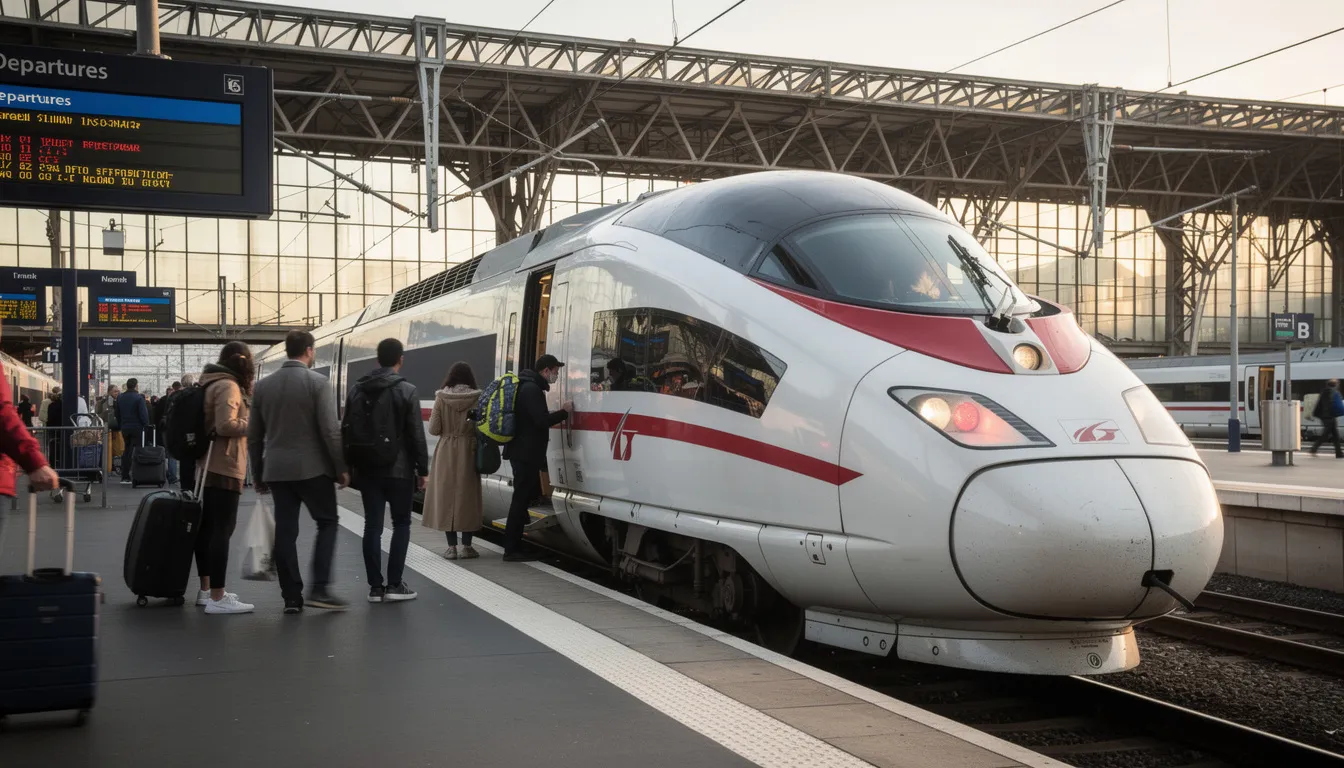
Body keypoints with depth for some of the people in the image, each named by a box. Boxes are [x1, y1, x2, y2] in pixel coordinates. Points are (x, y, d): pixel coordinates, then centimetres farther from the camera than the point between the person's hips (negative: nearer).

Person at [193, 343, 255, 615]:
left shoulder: (214, 384, 16)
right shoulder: (228, 386, -13)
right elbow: (225, 425, -23)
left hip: (208, 467, 10)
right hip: (224, 468, -10)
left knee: (208, 528, 15)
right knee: (222, 529, -10)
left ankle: (206, 590, 24)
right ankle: (217, 598, -12)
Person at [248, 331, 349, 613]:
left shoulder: (263, 385, 8)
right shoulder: (318, 382, -7)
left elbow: (254, 436, 11)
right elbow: (330, 431, -12)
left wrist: (258, 474, 19)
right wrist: (341, 468, -4)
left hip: (277, 470, 5)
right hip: (312, 468, -4)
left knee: (285, 531, 6)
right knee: (327, 523, 7)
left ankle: (292, 597, 6)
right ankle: (319, 588, -4)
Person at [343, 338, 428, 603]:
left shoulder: (357, 390, 6)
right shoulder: (406, 390, -9)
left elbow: (347, 431, 9)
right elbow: (416, 435, -10)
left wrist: (349, 466, 15)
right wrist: (422, 469, -3)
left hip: (367, 469, 4)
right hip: (398, 469, -4)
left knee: (372, 526, 6)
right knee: (401, 524, 6)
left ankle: (375, 586, 7)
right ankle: (394, 585, 3)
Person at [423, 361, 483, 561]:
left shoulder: (441, 398, -4)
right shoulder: (476, 398, -6)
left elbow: (433, 429, -4)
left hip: (446, 451, 0)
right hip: (468, 451, 0)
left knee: (446, 495, 7)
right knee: (466, 496, 7)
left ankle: (452, 546, 6)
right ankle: (466, 546, 9)